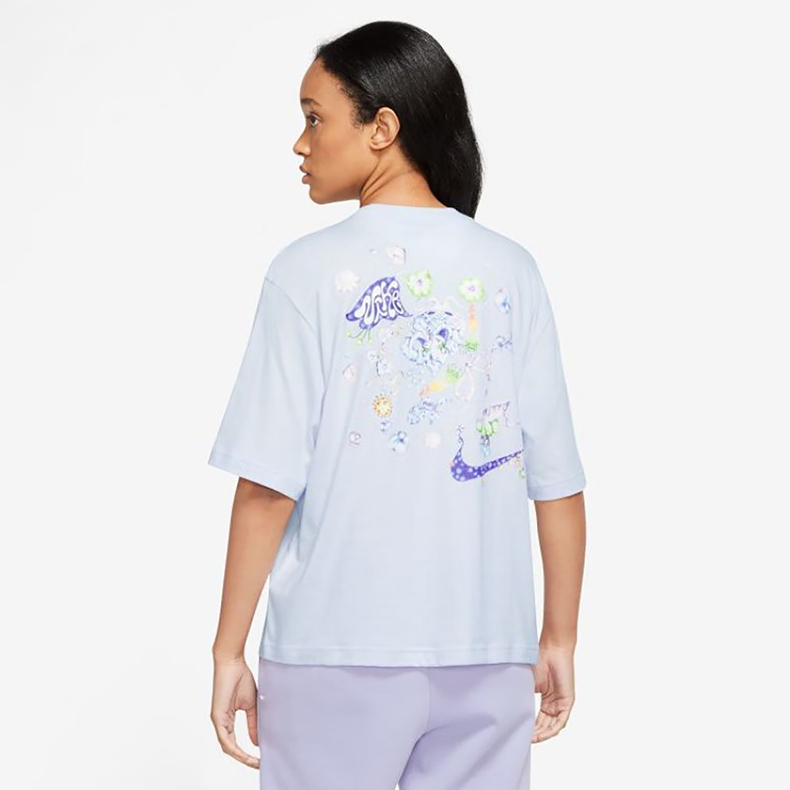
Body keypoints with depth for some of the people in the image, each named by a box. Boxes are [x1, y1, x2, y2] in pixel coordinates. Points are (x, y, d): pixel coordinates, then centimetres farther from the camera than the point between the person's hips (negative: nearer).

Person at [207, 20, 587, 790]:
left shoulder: (311, 270, -7)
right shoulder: (511, 270, 2)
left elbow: (268, 486, -10)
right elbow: (558, 482, 1)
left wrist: (228, 648, -2)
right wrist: (559, 640, 10)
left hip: (338, 650, -3)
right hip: (489, 653, 3)